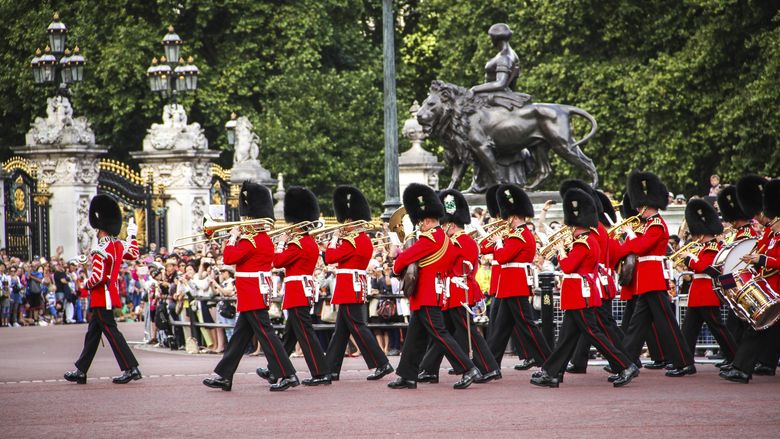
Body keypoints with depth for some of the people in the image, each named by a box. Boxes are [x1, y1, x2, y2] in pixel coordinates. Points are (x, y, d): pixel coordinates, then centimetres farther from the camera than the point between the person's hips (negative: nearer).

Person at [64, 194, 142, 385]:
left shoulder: (101, 251, -20)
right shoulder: (118, 246, 6)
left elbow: (97, 277, -25)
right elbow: (134, 254, 26)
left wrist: (87, 284, -4)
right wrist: (133, 235, 35)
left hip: (102, 297, -9)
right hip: (111, 294, 9)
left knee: (111, 331, -6)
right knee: (93, 333, 13)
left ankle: (130, 369, -9)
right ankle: (81, 371, 18)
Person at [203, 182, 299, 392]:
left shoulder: (252, 242, -17)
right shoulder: (266, 240, 13)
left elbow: (228, 258, -21)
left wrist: (233, 237, -8)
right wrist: (240, 238, 11)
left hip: (252, 297, -10)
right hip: (257, 295, 10)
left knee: (265, 333, -8)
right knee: (240, 336, 12)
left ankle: (286, 375, -8)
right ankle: (223, 376, 17)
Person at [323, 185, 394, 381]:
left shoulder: (354, 241, -17)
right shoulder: (365, 240, 14)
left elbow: (330, 257, -17)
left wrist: (334, 239, -3)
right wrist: (340, 240, 10)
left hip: (349, 289, -10)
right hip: (357, 288, 10)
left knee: (357, 328, -8)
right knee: (341, 331, 12)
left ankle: (382, 364, -10)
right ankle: (331, 369, 16)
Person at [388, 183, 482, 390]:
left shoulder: (430, 239, -17)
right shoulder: (443, 237, 15)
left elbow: (405, 258, -17)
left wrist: (397, 269, 4)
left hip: (427, 294, -10)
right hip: (432, 293, 10)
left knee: (439, 333, -9)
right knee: (415, 337, 12)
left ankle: (468, 369, -11)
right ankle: (408, 376, 15)